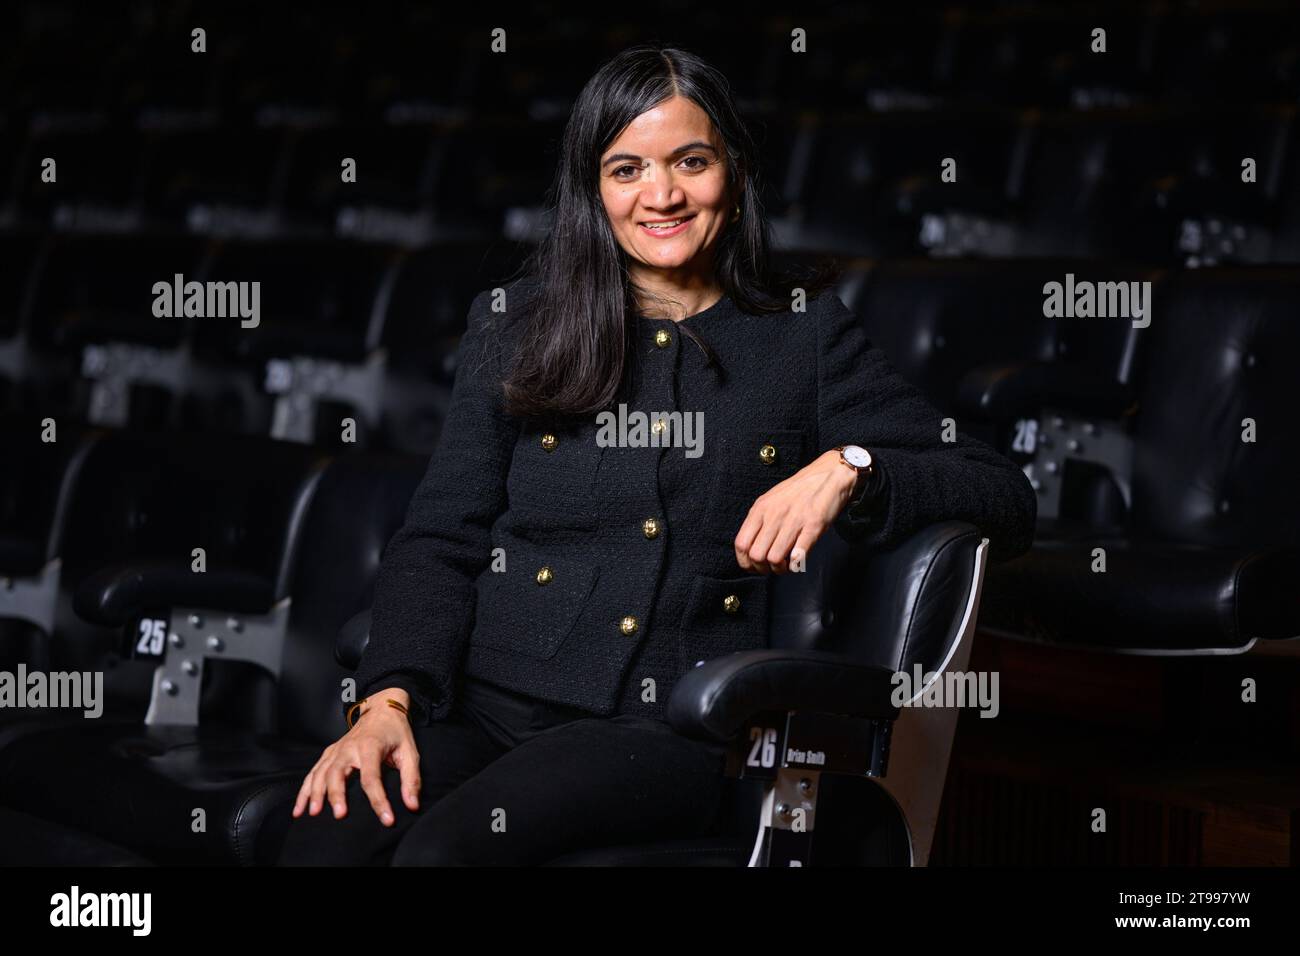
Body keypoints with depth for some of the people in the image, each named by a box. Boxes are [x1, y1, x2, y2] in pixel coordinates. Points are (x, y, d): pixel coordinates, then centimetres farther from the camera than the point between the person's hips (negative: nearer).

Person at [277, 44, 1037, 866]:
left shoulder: (803, 332, 11)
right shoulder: (514, 325, 14)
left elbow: (1007, 503, 8)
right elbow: (441, 542, 9)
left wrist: (848, 469, -11)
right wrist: (386, 701, -9)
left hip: (672, 725, -1)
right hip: (490, 699, 2)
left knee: (443, 846, -32)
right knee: (325, 840, -31)